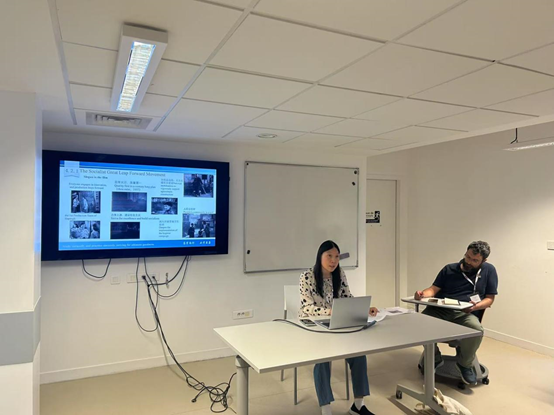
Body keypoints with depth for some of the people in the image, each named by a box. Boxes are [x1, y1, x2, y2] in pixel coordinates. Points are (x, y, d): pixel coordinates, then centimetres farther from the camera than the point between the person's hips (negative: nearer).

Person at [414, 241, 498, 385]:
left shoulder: (489, 270, 9)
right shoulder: (449, 269, 12)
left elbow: (490, 299, 7)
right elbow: (434, 289, 6)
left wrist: (476, 306, -15)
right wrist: (422, 294, -18)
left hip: (465, 313, -1)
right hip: (440, 309, 1)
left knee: (477, 330, -35)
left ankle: (464, 364, -2)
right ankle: (435, 359, 1)